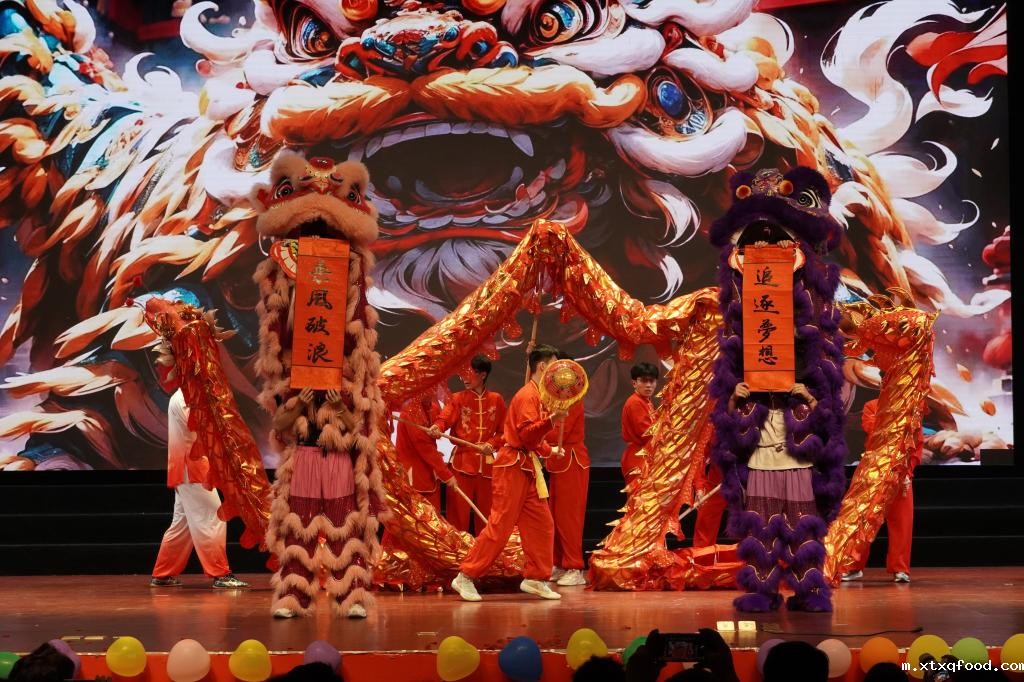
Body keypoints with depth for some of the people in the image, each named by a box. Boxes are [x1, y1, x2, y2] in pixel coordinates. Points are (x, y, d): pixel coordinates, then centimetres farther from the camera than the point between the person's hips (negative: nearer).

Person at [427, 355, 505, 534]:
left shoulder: (496, 400, 7)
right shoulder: (458, 398, 3)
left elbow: (503, 431, 9)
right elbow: (445, 417, -14)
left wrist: (492, 444, -10)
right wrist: (437, 427, -36)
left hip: (486, 463, 2)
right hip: (462, 461, -2)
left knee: (486, 513, 8)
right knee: (458, 513, -4)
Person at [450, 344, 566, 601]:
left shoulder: (536, 395, 18)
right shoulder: (527, 395, -13)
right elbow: (526, 434, -23)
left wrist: (549, 450, 16)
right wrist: (551, 420, -33)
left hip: (527, 468, 10)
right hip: (513, 467, -10)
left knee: (542, 524, 8)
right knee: (499, 525, -9)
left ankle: (535, 579, 15)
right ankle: (466, 578, -3)